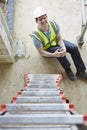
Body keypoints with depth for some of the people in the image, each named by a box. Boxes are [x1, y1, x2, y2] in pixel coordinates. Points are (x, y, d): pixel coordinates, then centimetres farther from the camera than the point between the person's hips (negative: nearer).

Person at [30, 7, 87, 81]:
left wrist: (64, 48, -34)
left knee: (74, 48, -15)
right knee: (58, 50, -34)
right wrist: (54, 55, -40)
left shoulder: (54, 24, -25)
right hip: (47, 50, -4)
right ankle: (68, 70, -10)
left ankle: (81, 71, -2)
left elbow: (59, 39, -14)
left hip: (55, 42, 4)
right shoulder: (36, 35, -33)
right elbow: (41, 52, -25)